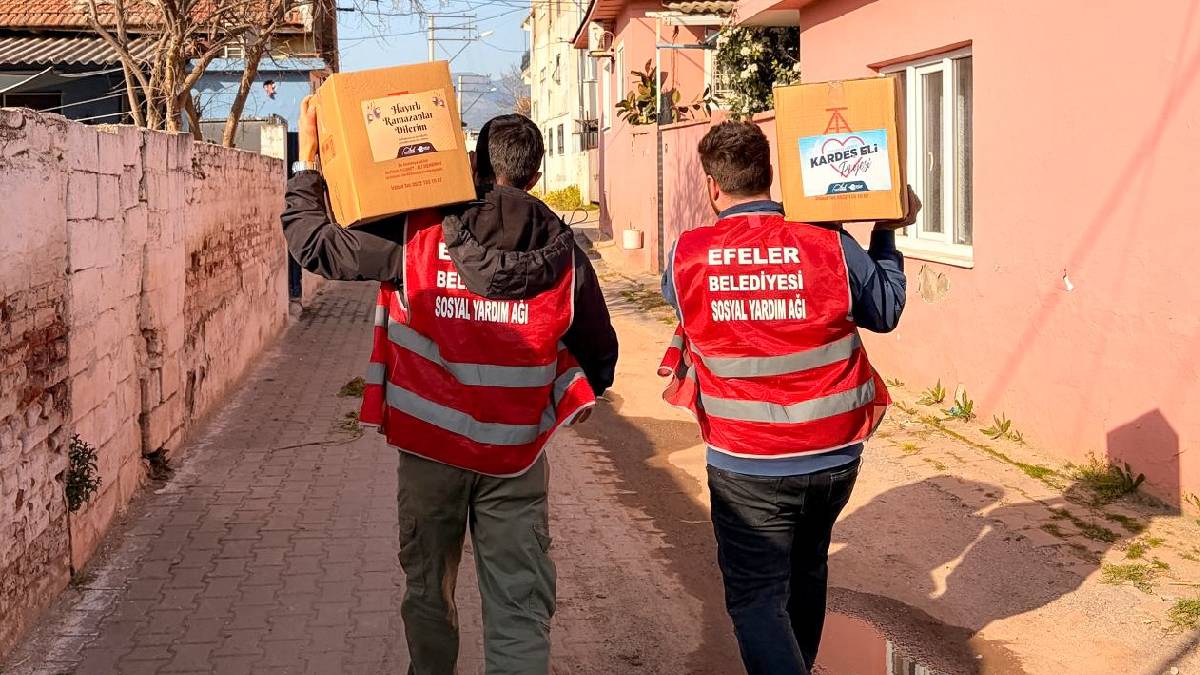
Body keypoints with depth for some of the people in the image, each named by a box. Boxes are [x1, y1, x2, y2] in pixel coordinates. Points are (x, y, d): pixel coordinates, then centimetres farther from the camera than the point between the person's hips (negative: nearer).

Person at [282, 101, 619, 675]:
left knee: (429, 590, 19)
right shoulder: (562, 253, -5)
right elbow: (599, 352, 6)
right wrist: (584, 395, 27)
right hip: (516, 456, 0)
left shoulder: (415, 235, -12)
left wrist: (307, 162, 7)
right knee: (520, 606, 5)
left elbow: (312, 242, -6)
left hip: (430, 448, 0)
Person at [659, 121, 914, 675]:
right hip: (835, 455, 3)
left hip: (748, 466, -3)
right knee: (806, 569, 26)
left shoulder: (686, 255, -11)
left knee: (755, 597, 7)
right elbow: (886, 312, 5)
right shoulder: (829, 246, -12)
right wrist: (885, 233, 16)